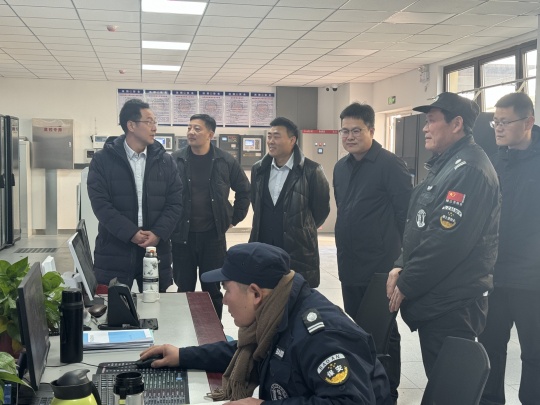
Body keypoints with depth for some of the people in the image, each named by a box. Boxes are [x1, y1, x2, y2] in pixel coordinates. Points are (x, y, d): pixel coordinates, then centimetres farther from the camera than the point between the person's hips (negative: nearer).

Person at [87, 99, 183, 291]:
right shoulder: (103, 159, -1)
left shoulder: (165, 160, 7)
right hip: (114, 250, -2)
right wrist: (130, 233, -17)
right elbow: (100, 202, -9)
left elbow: (175, 202, 4)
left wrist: (158, 233, -11)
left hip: (156, 249, 3)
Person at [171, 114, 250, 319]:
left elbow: (244, 190, 11)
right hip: (182, 235, 0)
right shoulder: (175, 160, -3)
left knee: (213, 289, 10)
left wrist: (234, 218, 9)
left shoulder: (225, 161, -1)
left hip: (213, 235, 0)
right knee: (184, 289, 9)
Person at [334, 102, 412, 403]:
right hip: (349, 266, 7)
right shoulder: (341, 167, 10)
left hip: (380, 267, -7)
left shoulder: (390, 164, -13)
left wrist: (399, 253, -10)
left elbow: (407, 213, -13)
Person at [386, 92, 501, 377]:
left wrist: (406, 285, -16)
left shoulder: (468, 169, -18)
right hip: (435, 297, 10)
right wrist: (401, 267, 5)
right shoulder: (444, 164, 15)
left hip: (452, 303, -10)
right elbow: (419, 227, 18)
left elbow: (447, 240, -25)